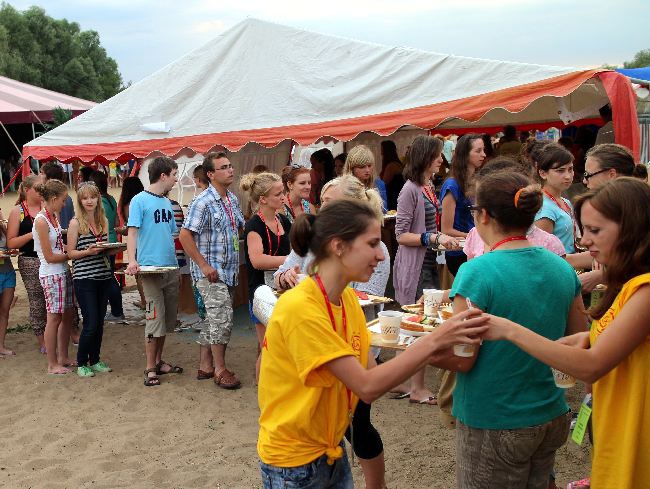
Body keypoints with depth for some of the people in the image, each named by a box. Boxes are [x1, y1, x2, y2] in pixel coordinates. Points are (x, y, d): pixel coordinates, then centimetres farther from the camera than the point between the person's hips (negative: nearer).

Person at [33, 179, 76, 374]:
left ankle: (63, 358, 25)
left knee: (68, 314, 13)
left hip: (63, 271, 9)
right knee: (54, 317, 0)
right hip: (51, 275, -9)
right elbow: (49, 257, -16)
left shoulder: (54, 216, 9)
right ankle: (52, 364, 11)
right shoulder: (41, 221, -16)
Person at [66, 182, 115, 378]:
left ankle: (95, 360, 25)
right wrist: (88, 251, -21)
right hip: (84, 279, -5)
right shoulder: (76, 223, -6)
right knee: (91, 323, -5)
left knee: (99, 323, 11)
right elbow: (70, 253, -6)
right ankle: (81, 363, 12)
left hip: (104, 277, 5)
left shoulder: (103, 221, 9)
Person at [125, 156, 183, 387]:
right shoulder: (140, 200, -6)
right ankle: (150, 369, 5)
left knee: (167, 319, 13)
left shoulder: (167, 203, 14)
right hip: (151, 268, -7)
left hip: (171, 268, 7)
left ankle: (159, 362, 26)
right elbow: (132, 231, -12)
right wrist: (132, 260, -24)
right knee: (155, 319, -5)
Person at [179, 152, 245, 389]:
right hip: (210, 272, -8)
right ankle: (220, 370, 2)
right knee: (222, 318, -10)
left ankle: (205, 365, 24)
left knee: (214, 319, 14)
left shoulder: (233, 199, 10)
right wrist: (204, 265, -19)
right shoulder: (203, 202, -14)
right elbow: (185, 235, -17)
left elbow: (241, 227, 23)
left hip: (229, 271, 8)